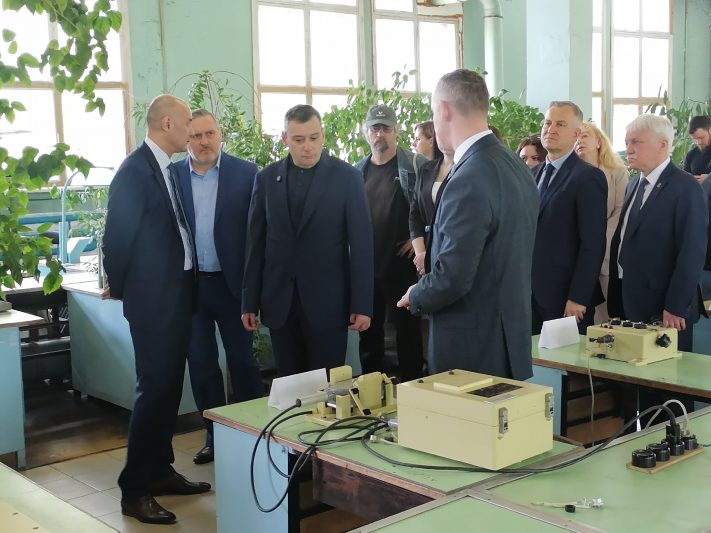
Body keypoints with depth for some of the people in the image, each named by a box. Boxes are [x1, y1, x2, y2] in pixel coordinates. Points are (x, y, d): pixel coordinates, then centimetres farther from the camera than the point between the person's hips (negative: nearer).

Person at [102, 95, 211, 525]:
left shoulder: (168, 168, 12)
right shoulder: (135, 170, -16)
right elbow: (119, 236, -13)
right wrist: (119, 288, -2)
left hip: (178, 295, 9)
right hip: (154, 299, -9)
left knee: (170, 387, 15)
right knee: (155, 388, -6)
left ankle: (160, 471, 27)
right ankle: (134, 490, 4)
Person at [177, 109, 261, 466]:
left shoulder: (245, 173, -3)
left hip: (231, 283, -2)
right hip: (189, 286, 2)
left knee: (242, 360, 7)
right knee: (200, 363, 10)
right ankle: (215, 437, 23)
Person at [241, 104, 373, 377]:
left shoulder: (347, 177, -3)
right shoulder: (267, 178, 5)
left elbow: (361, 243, -4)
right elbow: (255, 243, 7)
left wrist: (362, 304, -7)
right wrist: (250, 302, 5)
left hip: (328, 301, -2)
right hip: (280, 301, 3)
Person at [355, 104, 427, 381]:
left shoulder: (416, 165, -4)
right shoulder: (357, 171, 9)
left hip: (402, 263, -4)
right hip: (366, 266, 4)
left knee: (407, 330, 3)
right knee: (369, 330, 13)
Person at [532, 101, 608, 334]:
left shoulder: (588, 177, -11)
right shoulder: (538, 174, 14)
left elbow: (593, 245, -15)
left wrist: (578, 298, -18)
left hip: (566, 298, -7)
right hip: (534, 294, 7)